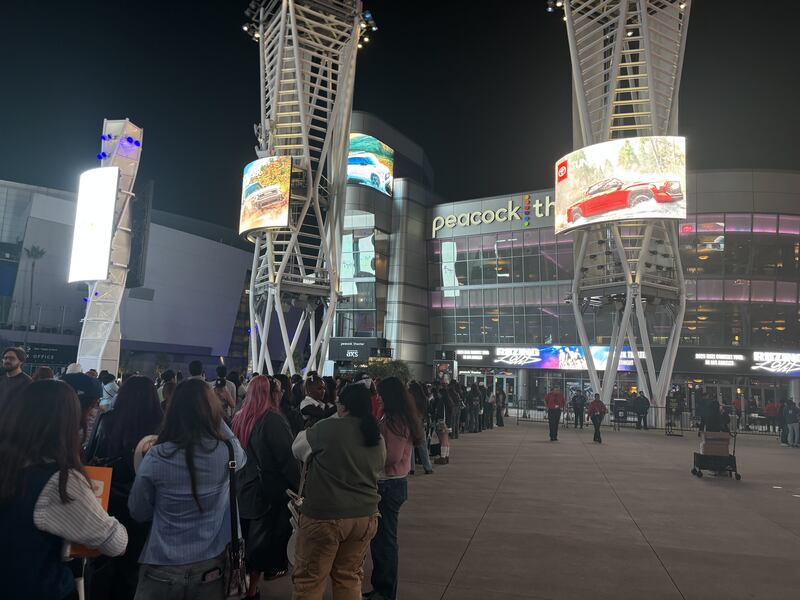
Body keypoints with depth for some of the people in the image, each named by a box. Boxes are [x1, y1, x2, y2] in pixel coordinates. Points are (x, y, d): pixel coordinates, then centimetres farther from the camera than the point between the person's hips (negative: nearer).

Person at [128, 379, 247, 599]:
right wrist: (218, 420, 10)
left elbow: (138, 512, -1)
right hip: (210, 567, 1)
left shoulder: (156, 457, -15)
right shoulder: (227, 451, -13)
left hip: (162, 569, -1)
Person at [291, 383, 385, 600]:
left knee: (309, 580, 8)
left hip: (324, 516, -6)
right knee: (350, 577, 18)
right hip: (365, 516, 6)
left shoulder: (327, 428, -13)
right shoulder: (377, 438, 6)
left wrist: (308, 432, 22)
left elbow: (297, 448, 2)